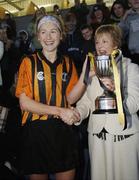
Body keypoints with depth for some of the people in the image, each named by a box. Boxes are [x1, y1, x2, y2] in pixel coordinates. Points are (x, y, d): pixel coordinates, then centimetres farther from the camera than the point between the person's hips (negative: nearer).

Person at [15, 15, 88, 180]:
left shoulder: (68, 63, 8)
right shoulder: (29, 62, -2)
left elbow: (70, 98, 0)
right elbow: (24, 103, -8)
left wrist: (85, 74, -13)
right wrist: (59, 111, -16)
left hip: (64, 130, 3)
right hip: (36, 131, -2)